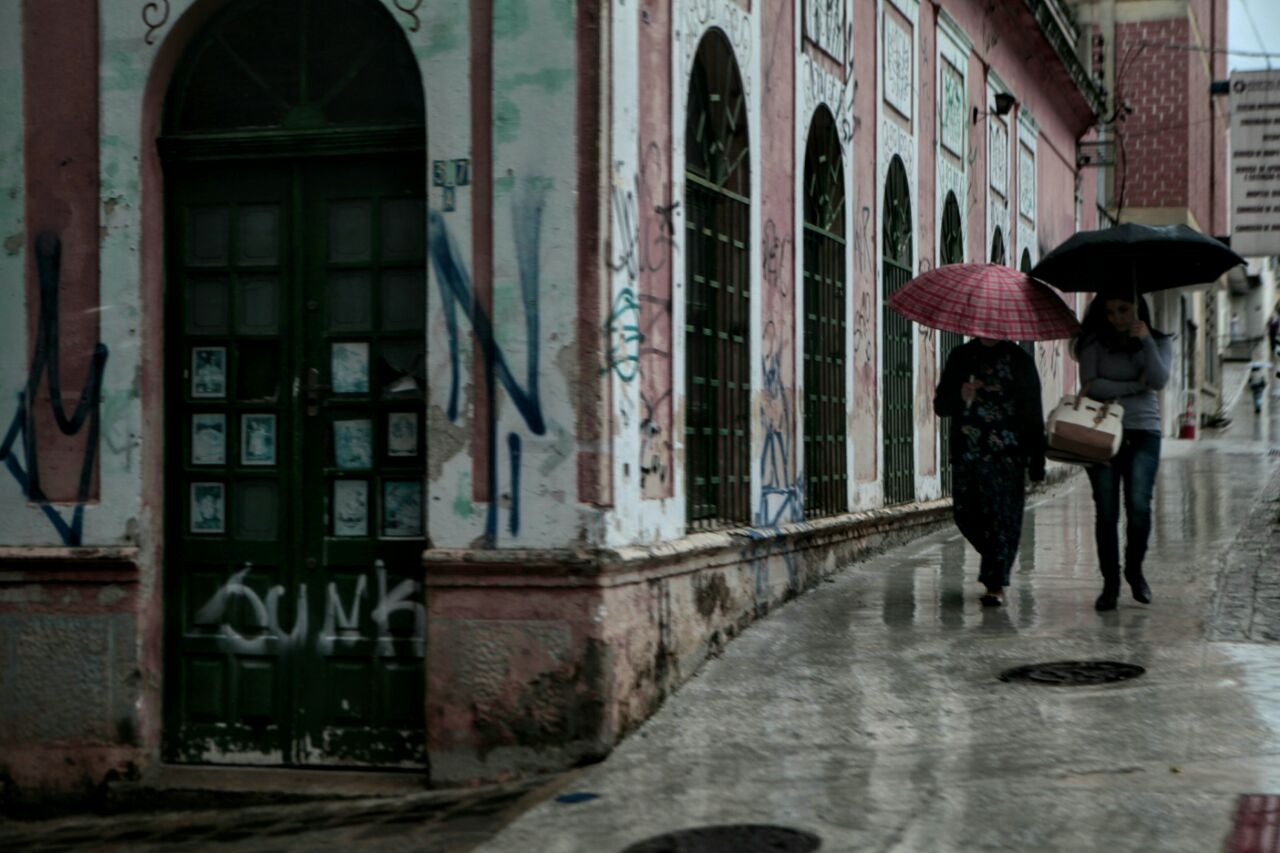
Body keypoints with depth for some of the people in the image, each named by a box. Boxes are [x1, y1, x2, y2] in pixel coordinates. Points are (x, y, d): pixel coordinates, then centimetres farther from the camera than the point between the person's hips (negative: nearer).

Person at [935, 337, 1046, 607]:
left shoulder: (1019, 361, 5)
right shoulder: (961, 357, 13)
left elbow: (1033, 414, 4)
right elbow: (940, 405, 11)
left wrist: (1036, 464, -1)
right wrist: (960, 398, -13)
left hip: (1006, 456, -3)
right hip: (966, 453, 3)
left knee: (1002, 517, -8)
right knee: (965, 514, 4)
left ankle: (996, 585, -4)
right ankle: (996, 564, 29)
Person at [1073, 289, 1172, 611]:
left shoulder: (1158, 342, 9)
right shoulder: (1095, 343, 6)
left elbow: (1159, 381, -8)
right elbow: (1090, 384, -6)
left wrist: (1146, 340, -15)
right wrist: (1134, 386, -7)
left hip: (1143, 431, 0)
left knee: (1139, 505, -15)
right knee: (1106, 512, -3)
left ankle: (1134, 569, 9)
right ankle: (1110, 582, 9)